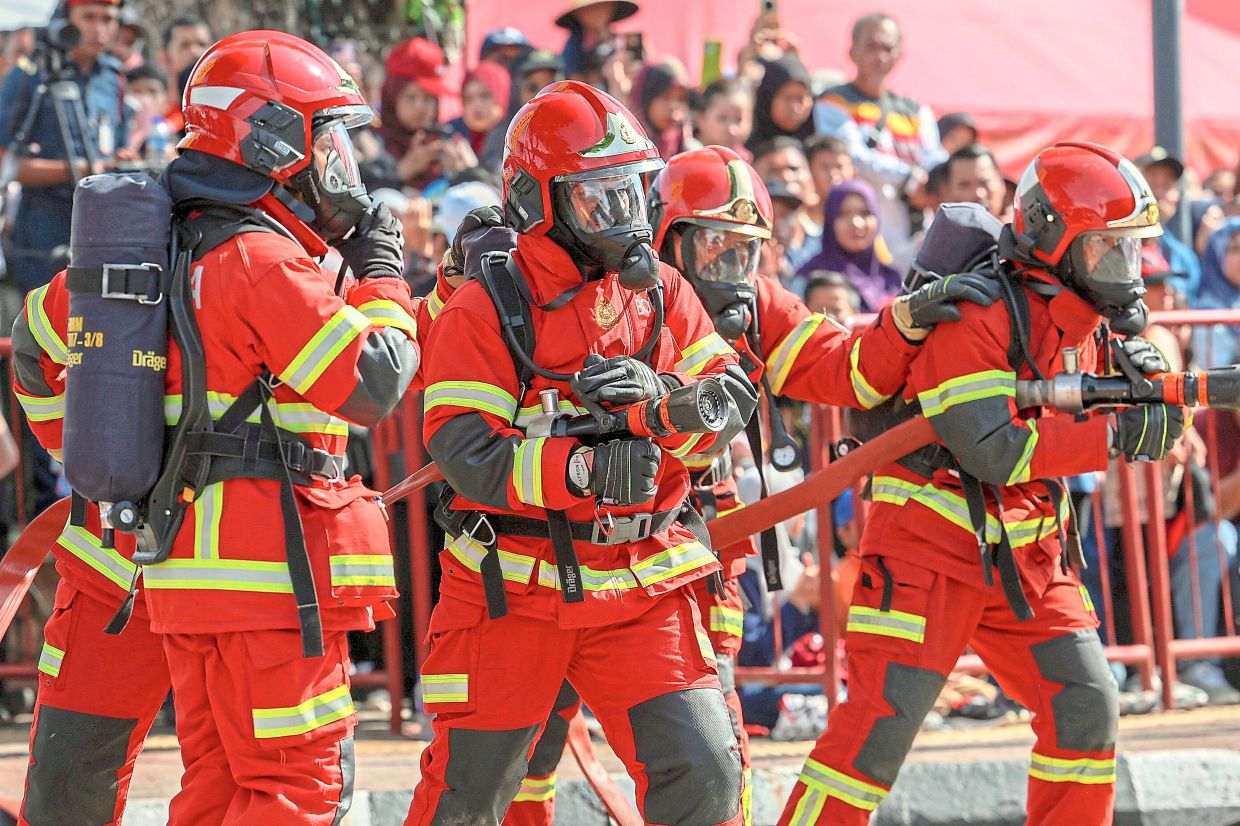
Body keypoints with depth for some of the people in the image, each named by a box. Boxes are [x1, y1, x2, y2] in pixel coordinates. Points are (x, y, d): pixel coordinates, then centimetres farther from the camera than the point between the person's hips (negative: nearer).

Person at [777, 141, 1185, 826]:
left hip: (1024, 556, 8)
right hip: (930, 546, -8)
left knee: (1087, 707, 2)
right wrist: (1117, 435, -24)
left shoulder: (1084, 319, 8)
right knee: (879, 724, -12)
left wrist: (1141, 377, -6)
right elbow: (992, 450, -26)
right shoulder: (976, 314, -18)